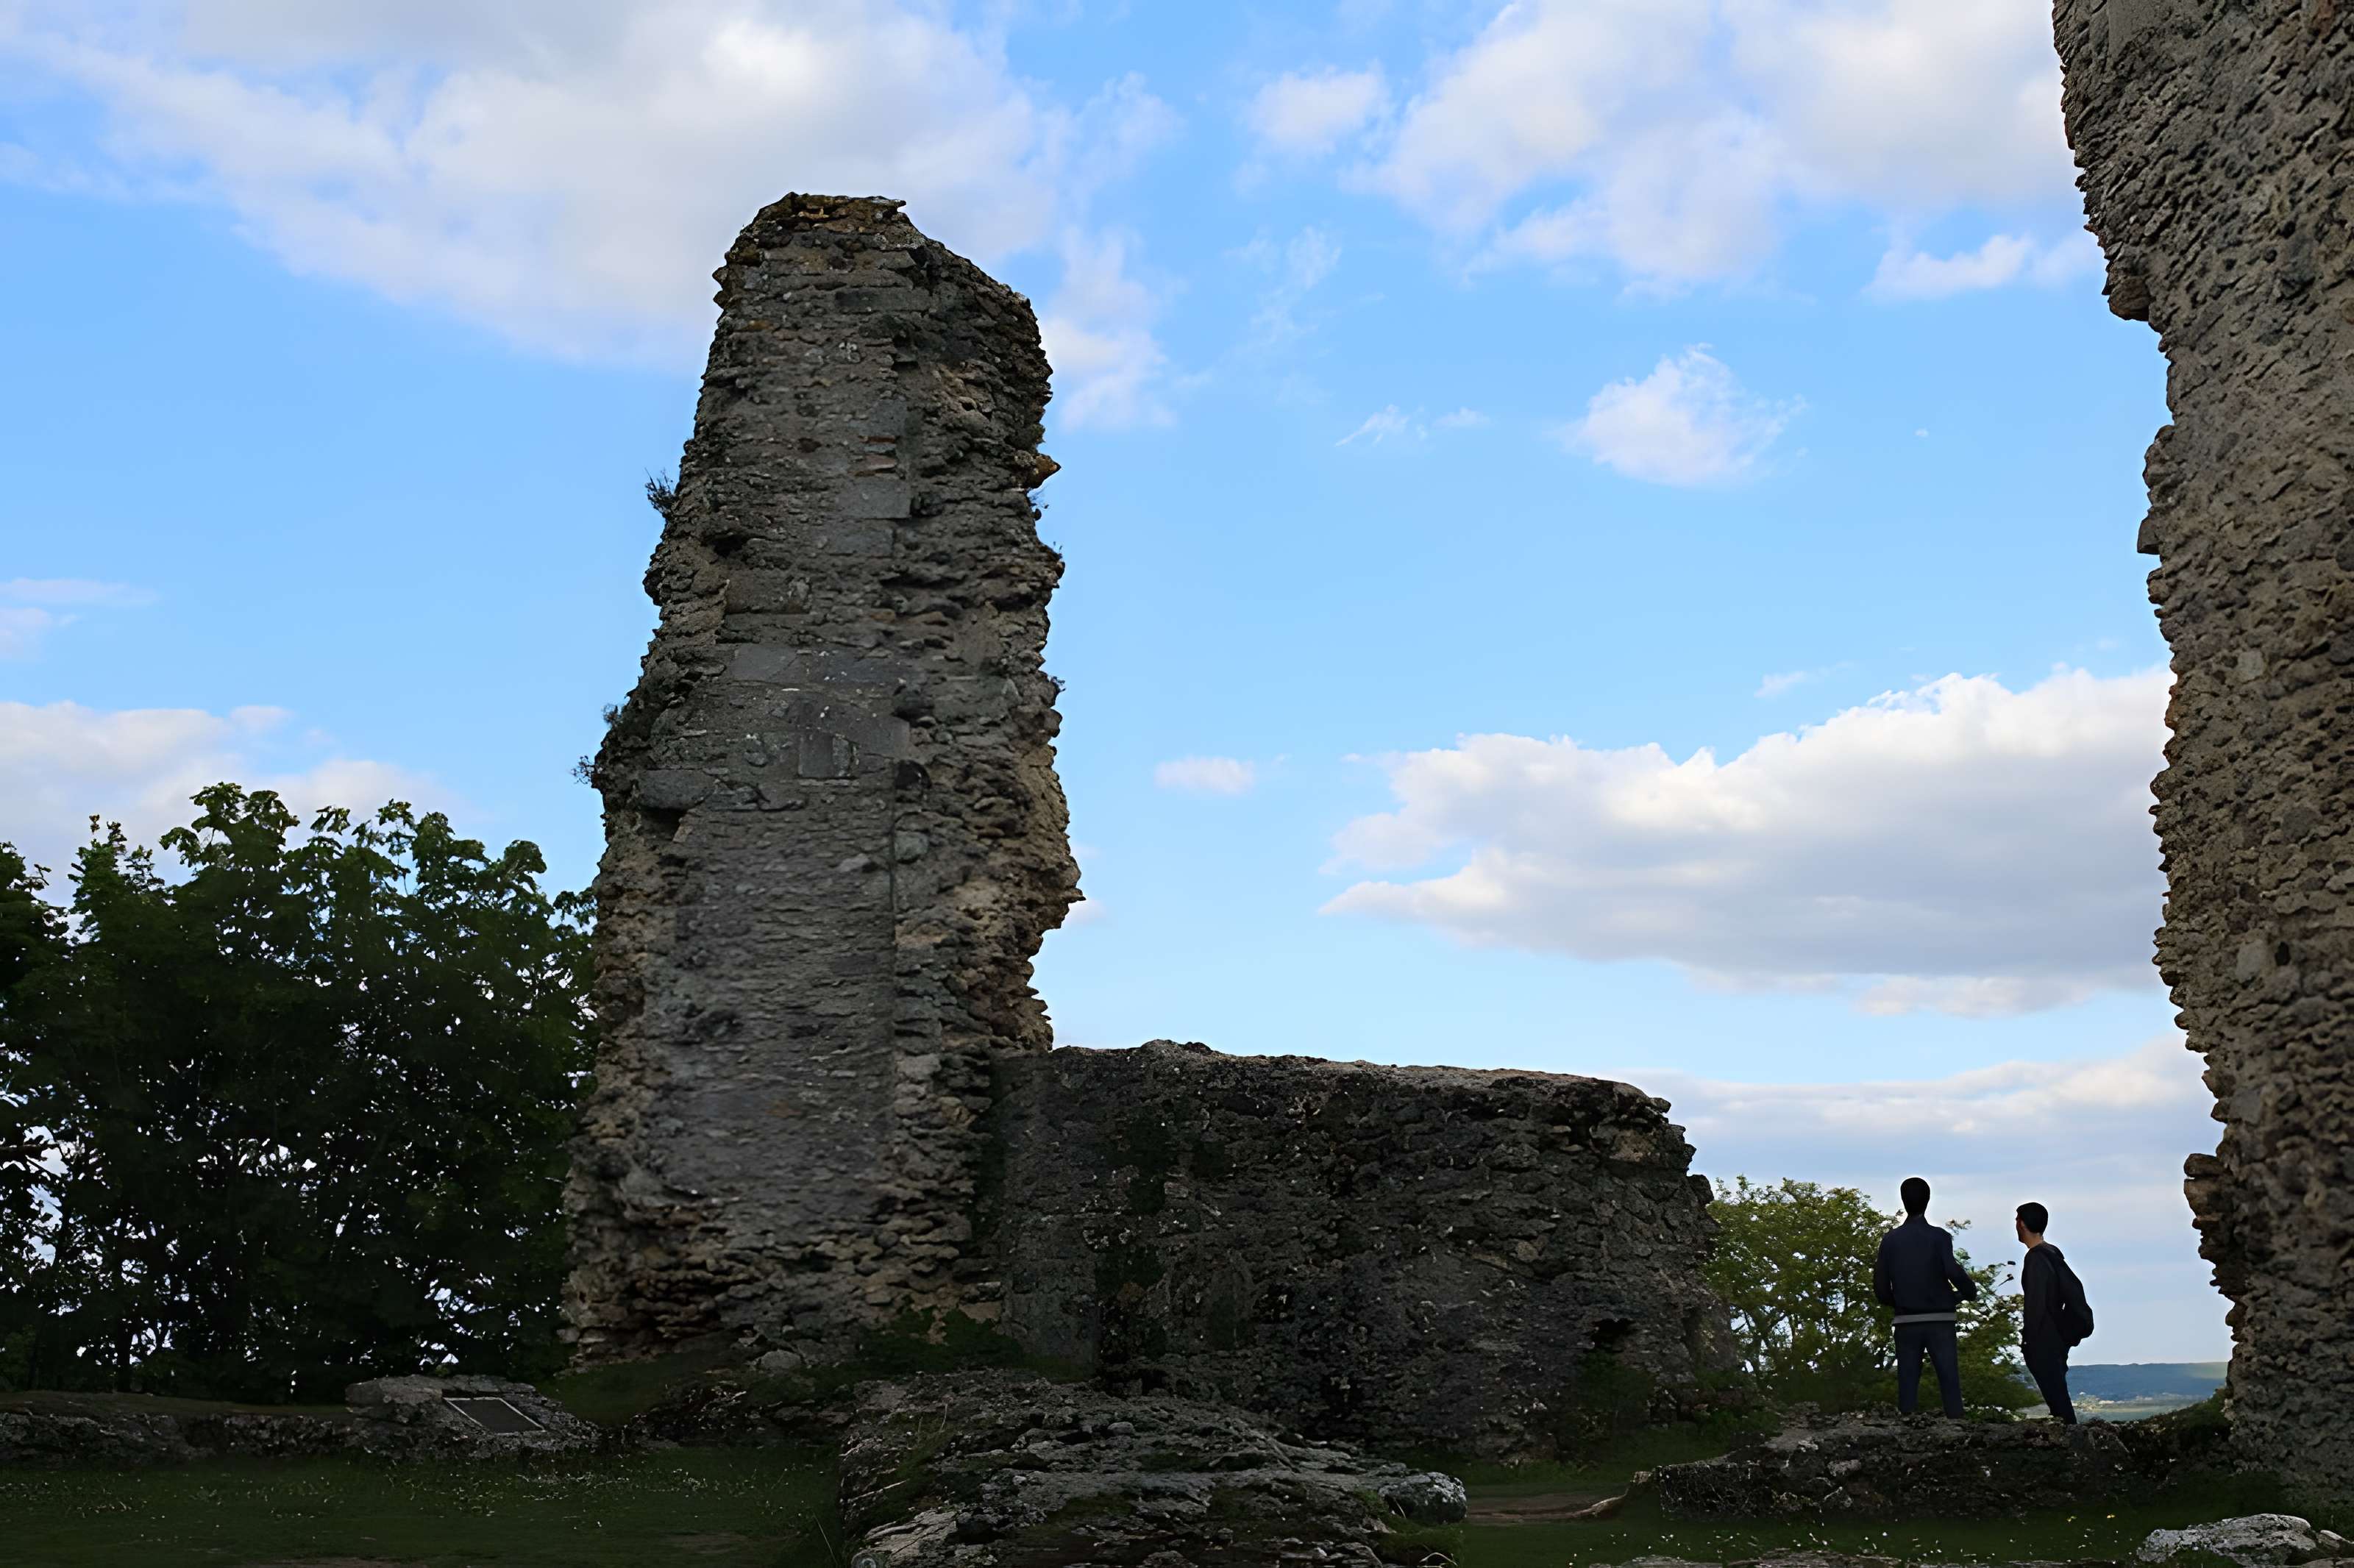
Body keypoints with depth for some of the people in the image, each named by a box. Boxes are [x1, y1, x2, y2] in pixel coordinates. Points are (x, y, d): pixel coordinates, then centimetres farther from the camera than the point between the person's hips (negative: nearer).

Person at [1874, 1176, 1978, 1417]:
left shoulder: (1890, 1240, 4)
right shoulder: (1939, 1236, -4)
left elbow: (1881, 1287, 4)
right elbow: (1953, 1271, -19)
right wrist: (1971, 1292, 0)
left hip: (1906, 1323, 2)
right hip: (1939, 1321, -2)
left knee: (1907, 1388, 6)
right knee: (1950, 1387, 0)